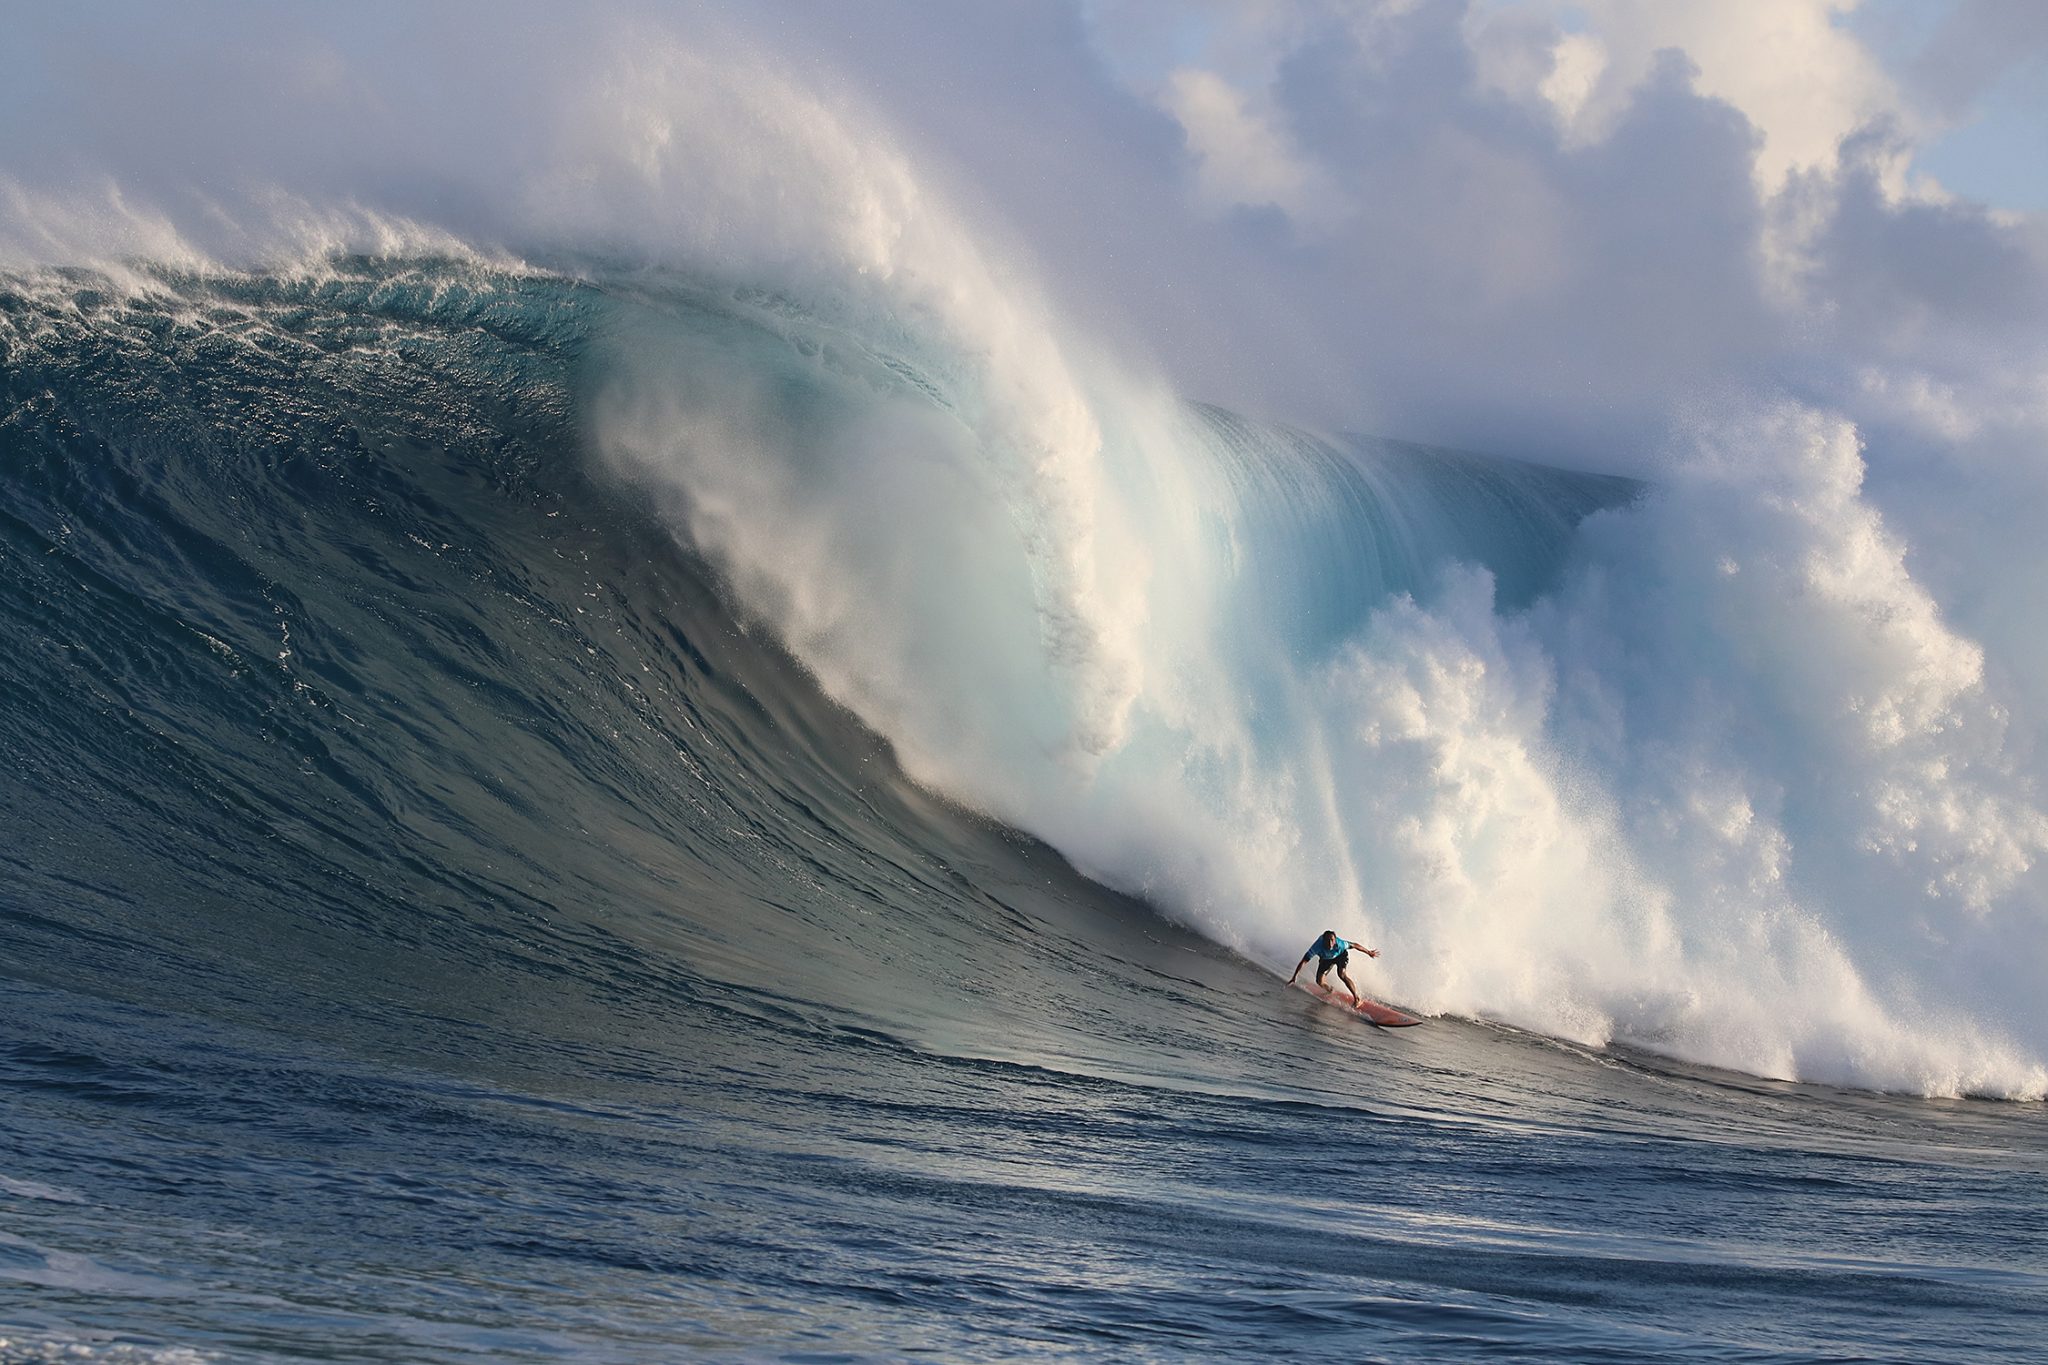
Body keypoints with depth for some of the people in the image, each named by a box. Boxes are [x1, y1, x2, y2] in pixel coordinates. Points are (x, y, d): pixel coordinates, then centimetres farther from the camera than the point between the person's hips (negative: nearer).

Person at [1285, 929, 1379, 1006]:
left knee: (1341, 974, -27)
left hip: (1341, 955, -2)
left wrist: (1368, 952, -7)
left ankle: (1357, 998, -20)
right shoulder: (1317, 946, -41)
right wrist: (1294, 977, -46)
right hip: (1325, 959, 2)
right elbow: (1303, 962, -41)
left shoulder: (1340, 944, -39)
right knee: (1319, 982, -2)